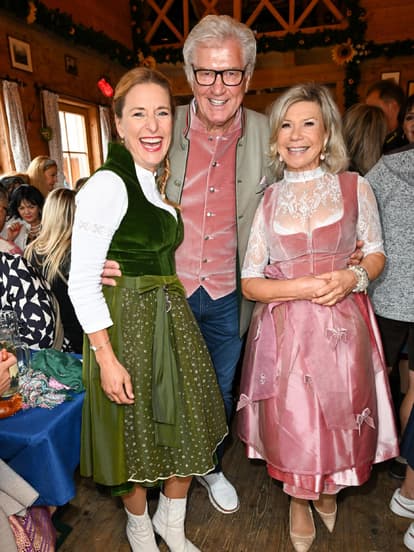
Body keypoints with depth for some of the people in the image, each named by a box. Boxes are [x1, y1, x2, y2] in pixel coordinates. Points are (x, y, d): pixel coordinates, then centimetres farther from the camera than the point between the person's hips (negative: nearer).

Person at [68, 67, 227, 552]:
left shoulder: (160, 183, 11)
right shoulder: (107, 185, -15)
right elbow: (81, 282, -18)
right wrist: (106, 357, -18)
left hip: (172, 316, 8)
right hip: (127, 324, -7)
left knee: (188, 430, 16)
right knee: (136, 437, 12)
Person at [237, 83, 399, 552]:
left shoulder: (354, 187, 1)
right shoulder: (267, 200, 1)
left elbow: (375, 253, 9)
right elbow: (250, 282, 0)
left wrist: (352, 277, -13)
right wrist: (302, 287, -17)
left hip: (342, 326, 1)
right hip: (284, 329, 0)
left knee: (340, 420, 12)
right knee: (291, 425, 10)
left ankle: (328, 490, 48)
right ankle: (298, 503, 42)